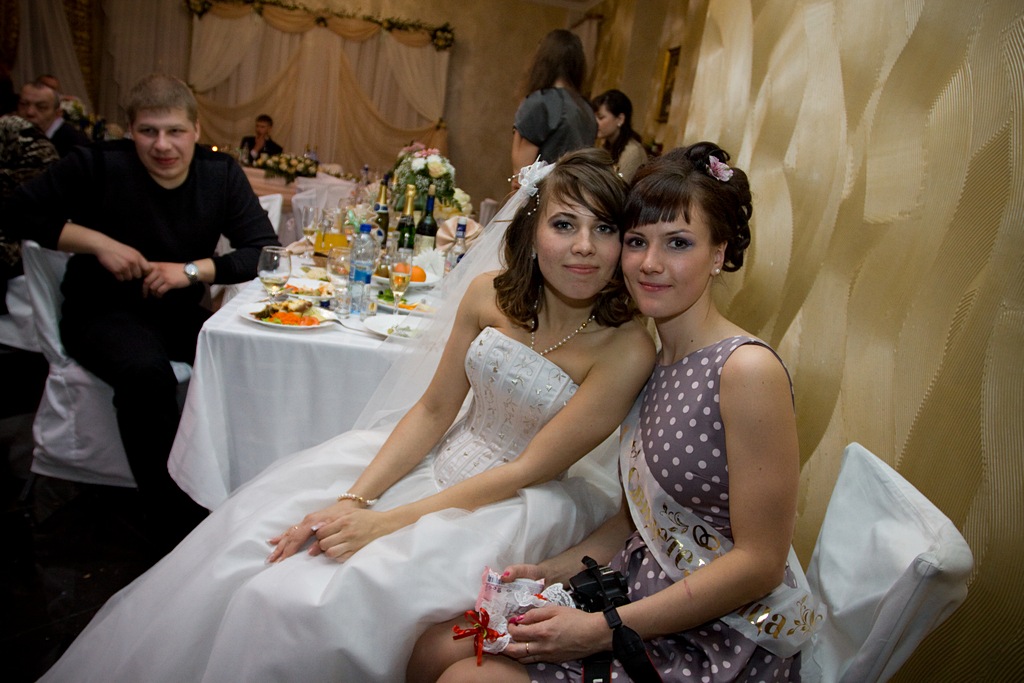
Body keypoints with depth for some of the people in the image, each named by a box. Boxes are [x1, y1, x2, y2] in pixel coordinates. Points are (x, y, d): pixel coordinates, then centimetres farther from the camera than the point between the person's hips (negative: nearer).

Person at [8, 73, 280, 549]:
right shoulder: (97, 166, -8)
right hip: (102, 313, -3)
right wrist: (99, 243, -14)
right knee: (146, 373, -36)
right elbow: (23, 211, -3)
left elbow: (266, 251, -7)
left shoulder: (221, 175, -2)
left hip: (182, 314, 3)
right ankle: (173, 521, -20)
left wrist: (193, 270, -18)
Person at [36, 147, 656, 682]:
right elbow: (432, 409, -1)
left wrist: (385, 522, -20)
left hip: (524, 502, -4)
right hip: (439, 456, 5)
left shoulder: (628, 346, -21)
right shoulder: (488, 293, -8)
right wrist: (354, 499, -14)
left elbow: (529, 471, -19)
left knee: (321, 606, -19)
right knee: (251, 543, -3)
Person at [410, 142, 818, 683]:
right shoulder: (649, 360, 5)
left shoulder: (748, 369, -20)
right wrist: (549, 573, -3)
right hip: (642, 592, 7)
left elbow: (759, 563, -19)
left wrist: (602, 630, -19)